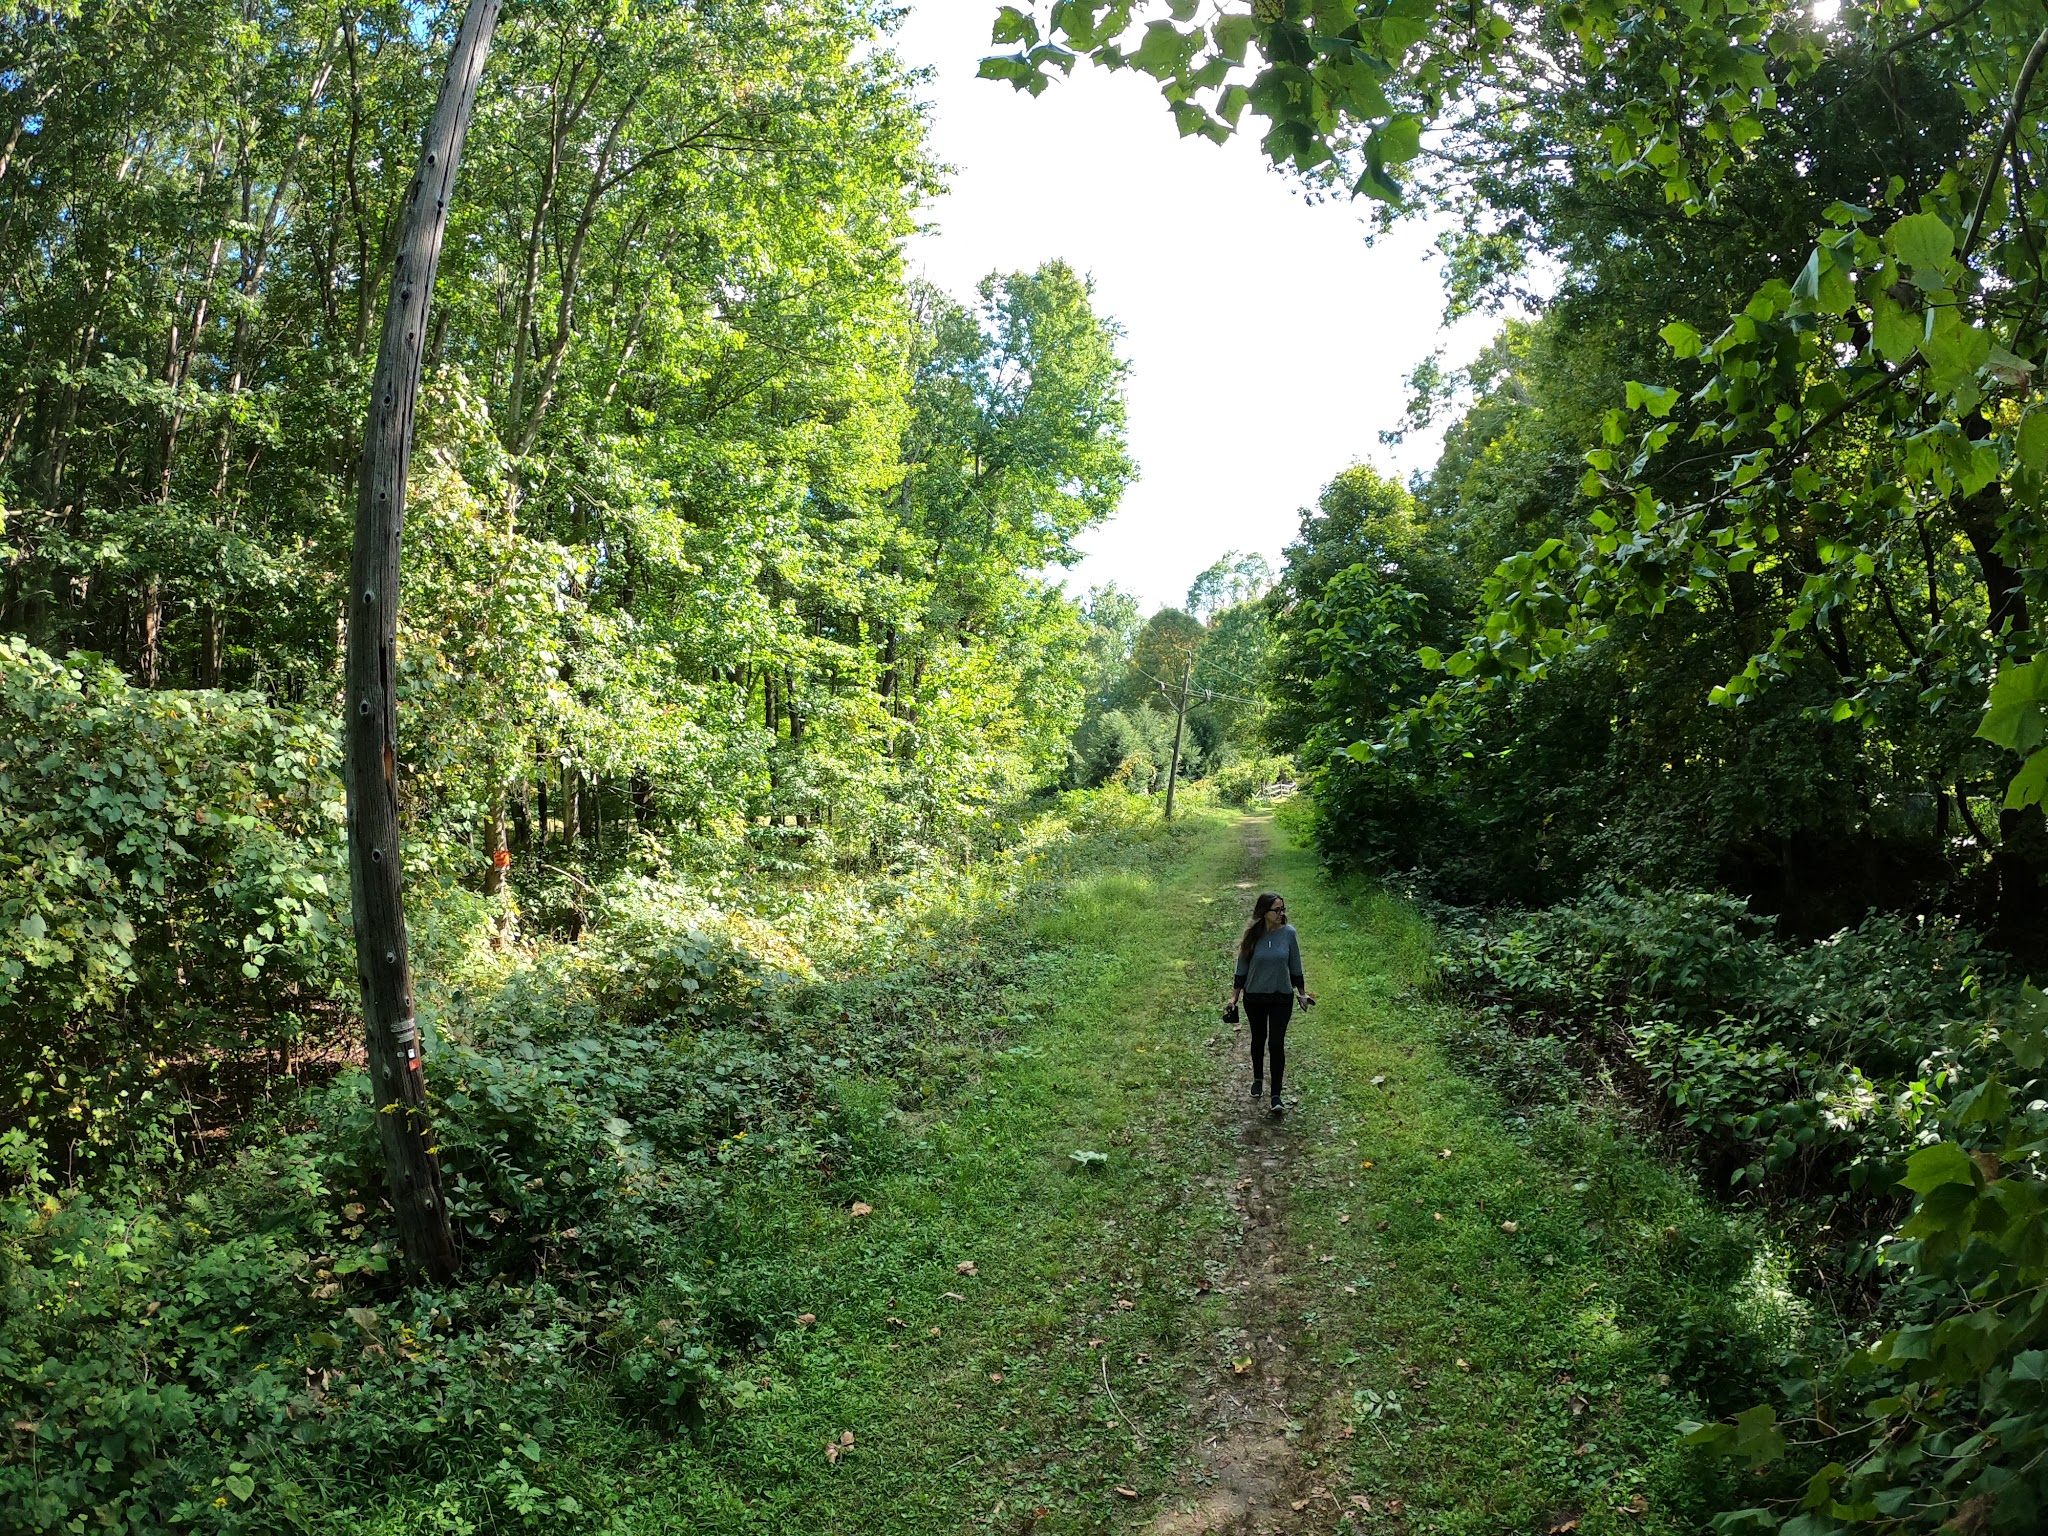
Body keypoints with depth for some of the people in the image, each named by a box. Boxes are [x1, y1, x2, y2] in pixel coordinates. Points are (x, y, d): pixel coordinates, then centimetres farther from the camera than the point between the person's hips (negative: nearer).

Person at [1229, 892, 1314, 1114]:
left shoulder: (1289, 933, -10)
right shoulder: (1252, 935, -10)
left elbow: (1295, 967, 2)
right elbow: (1242, 967, 0)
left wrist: (1302, 993, 7)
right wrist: (1235, 995, 3)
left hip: (1282, 997, -1)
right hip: (1254, 997, 1)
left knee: (1277, 1043, -6)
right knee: (1259, 1039, 18)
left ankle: (1276, 1094, 1)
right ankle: (1258, 1079, 41)